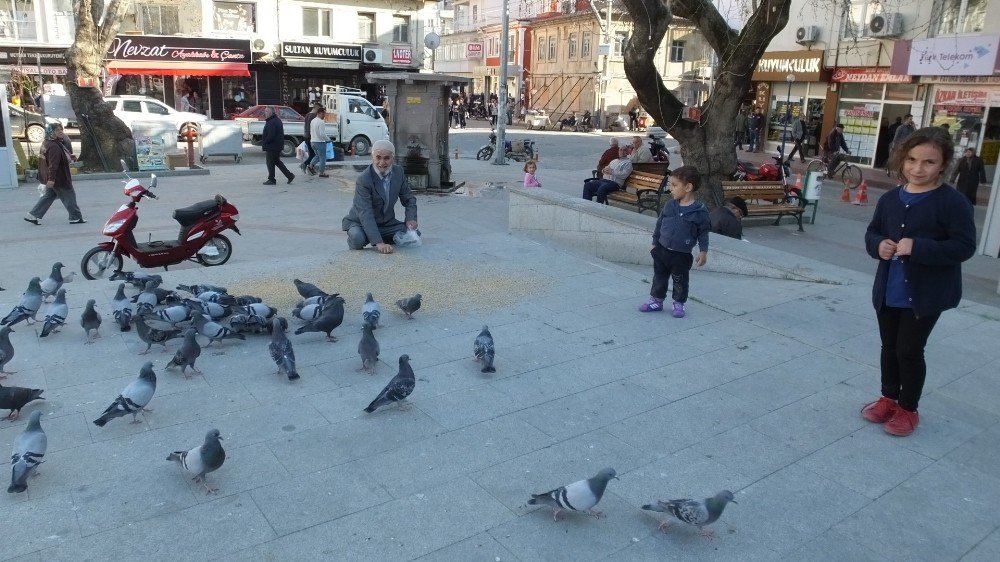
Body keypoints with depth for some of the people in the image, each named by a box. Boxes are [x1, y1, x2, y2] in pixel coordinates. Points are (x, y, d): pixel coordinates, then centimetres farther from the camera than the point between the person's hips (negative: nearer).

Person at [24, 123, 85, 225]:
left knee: (48, 196, 16)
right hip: (59, 178, -10)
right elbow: (53, 164, -26)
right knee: (69, 196, 2)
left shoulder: (46, 143, 10)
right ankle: (76, 217, 11)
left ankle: (33, 215, 16)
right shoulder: (54, 146, -22)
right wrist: (51, 178, -28)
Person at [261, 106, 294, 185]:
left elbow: (270, 136, -26)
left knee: (270, 163, -1)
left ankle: (271, 180, 6)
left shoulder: (272, 122, -21)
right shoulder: (277, 120, 13)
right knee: (277, 161, 18)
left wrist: (263, 143, -12)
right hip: (277, 146, 10)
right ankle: (289, 175, 18)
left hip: (272, 147, -10)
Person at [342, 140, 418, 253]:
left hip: (387, 223, 5)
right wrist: (379, 243, -42)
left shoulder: (398, 171, -5)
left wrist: (410, 218, -14)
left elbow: (409, 198, 7)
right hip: (360, 223, -5)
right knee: (358, 238, -35)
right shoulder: (363, 180, -25)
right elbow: (365, 214, -32)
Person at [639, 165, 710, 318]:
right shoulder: (669, 205, -1)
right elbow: (659, 224, 9)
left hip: (681, 255, -4)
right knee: (659, 277, 15)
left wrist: (703, 251, -5)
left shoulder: (699, 211, -13)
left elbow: (703, 232, -4)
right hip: (662, 250, 4)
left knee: (680, 281, 10)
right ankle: (656, 300, 30)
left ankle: (679, 304, 28)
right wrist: (655, 243, 12)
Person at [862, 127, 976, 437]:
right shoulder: (890, 199, 2)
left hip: (927, 294, -5)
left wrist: (918, 248, -27)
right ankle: (889, 398, 36)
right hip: (888, 290, 5)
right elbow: (872, 232, 13)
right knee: (889, 347, 17)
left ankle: (908, 409, 22)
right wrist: (878, 245, -10)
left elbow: (964, 246, -17)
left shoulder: (953, 202, -15)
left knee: (909, 350, 3)